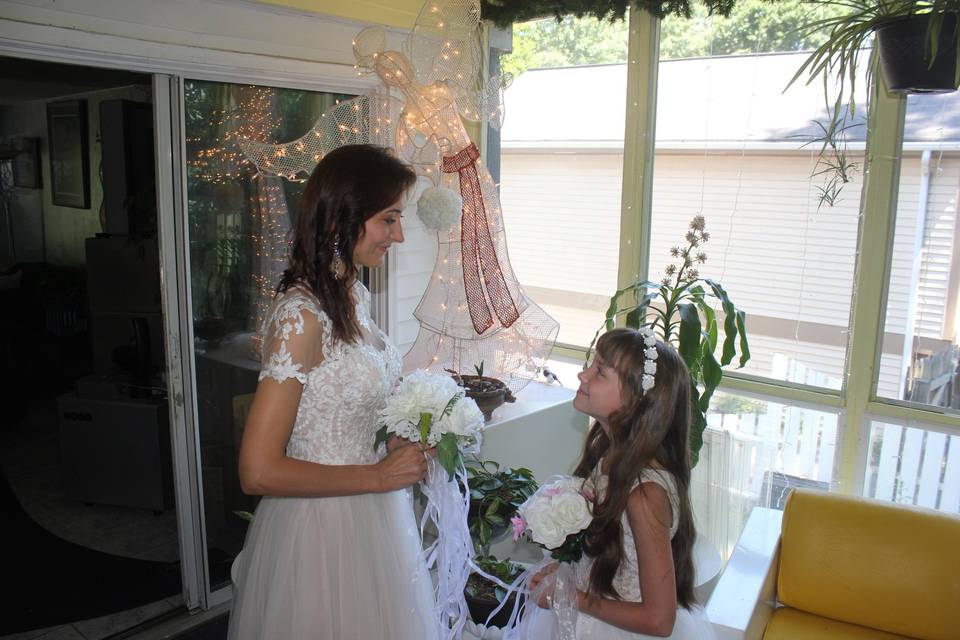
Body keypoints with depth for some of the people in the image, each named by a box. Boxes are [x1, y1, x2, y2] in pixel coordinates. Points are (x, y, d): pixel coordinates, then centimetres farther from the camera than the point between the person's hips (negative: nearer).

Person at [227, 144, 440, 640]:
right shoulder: (301, 315, -24)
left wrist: (409, 436, -1)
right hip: (322, 527, -8)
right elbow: (258, 472, -25)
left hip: (371, 519, 8)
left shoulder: (354, 293, 2)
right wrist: (379, 476, -18)